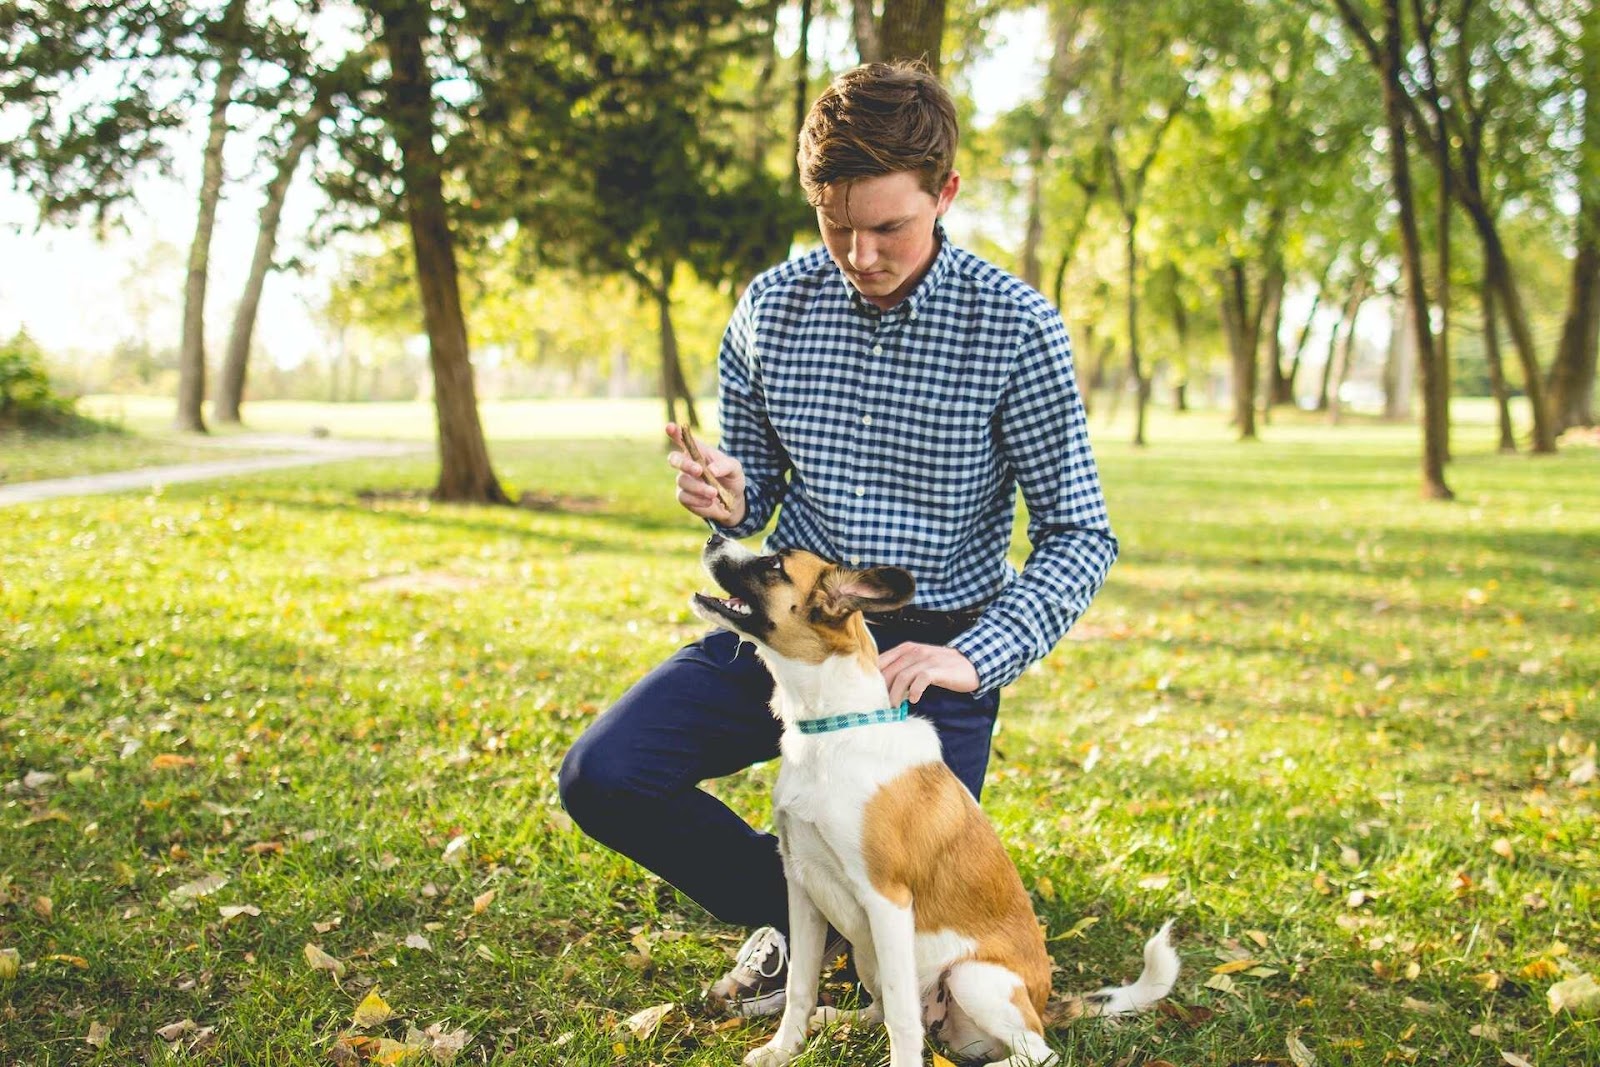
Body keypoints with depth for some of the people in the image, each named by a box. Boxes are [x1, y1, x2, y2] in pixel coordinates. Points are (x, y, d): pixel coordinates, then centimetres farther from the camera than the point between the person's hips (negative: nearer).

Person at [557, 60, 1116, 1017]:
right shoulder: (771, 308, -2)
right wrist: (725, 499, -15)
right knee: (602, 778, -14)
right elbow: (754, 502, 10)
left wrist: (974, 658, -25)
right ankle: (792, 907, 11)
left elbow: (1079, 535, -10)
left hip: (930, 645, -3)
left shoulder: (1016, 328, -13)